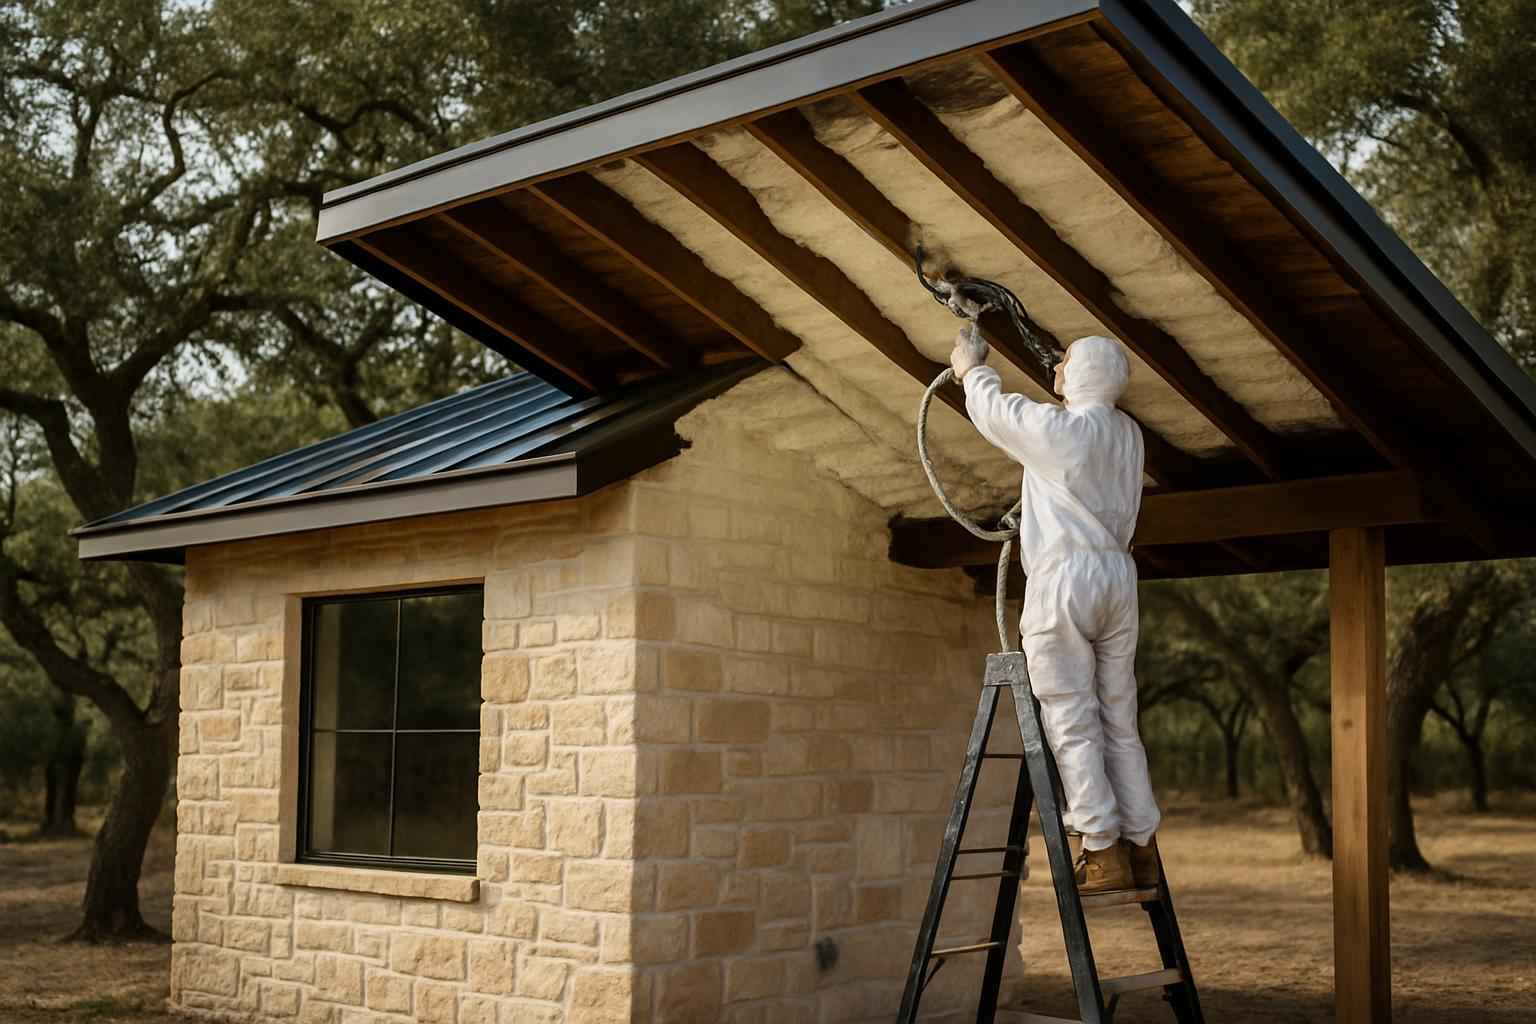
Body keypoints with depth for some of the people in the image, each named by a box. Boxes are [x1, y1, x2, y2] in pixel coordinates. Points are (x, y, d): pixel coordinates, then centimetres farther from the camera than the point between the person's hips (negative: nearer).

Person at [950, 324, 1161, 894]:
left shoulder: (1057, 428, -9)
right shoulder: (1127, 434, 12)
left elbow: (990, 409, 7)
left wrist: (972, 367, 28)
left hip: (1063, 578, -7)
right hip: (1117, 577, 7)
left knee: (1072, 724, -4)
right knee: (1119, 723, 10)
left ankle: (1103, 852, -5)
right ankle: (1141, 847, 10)